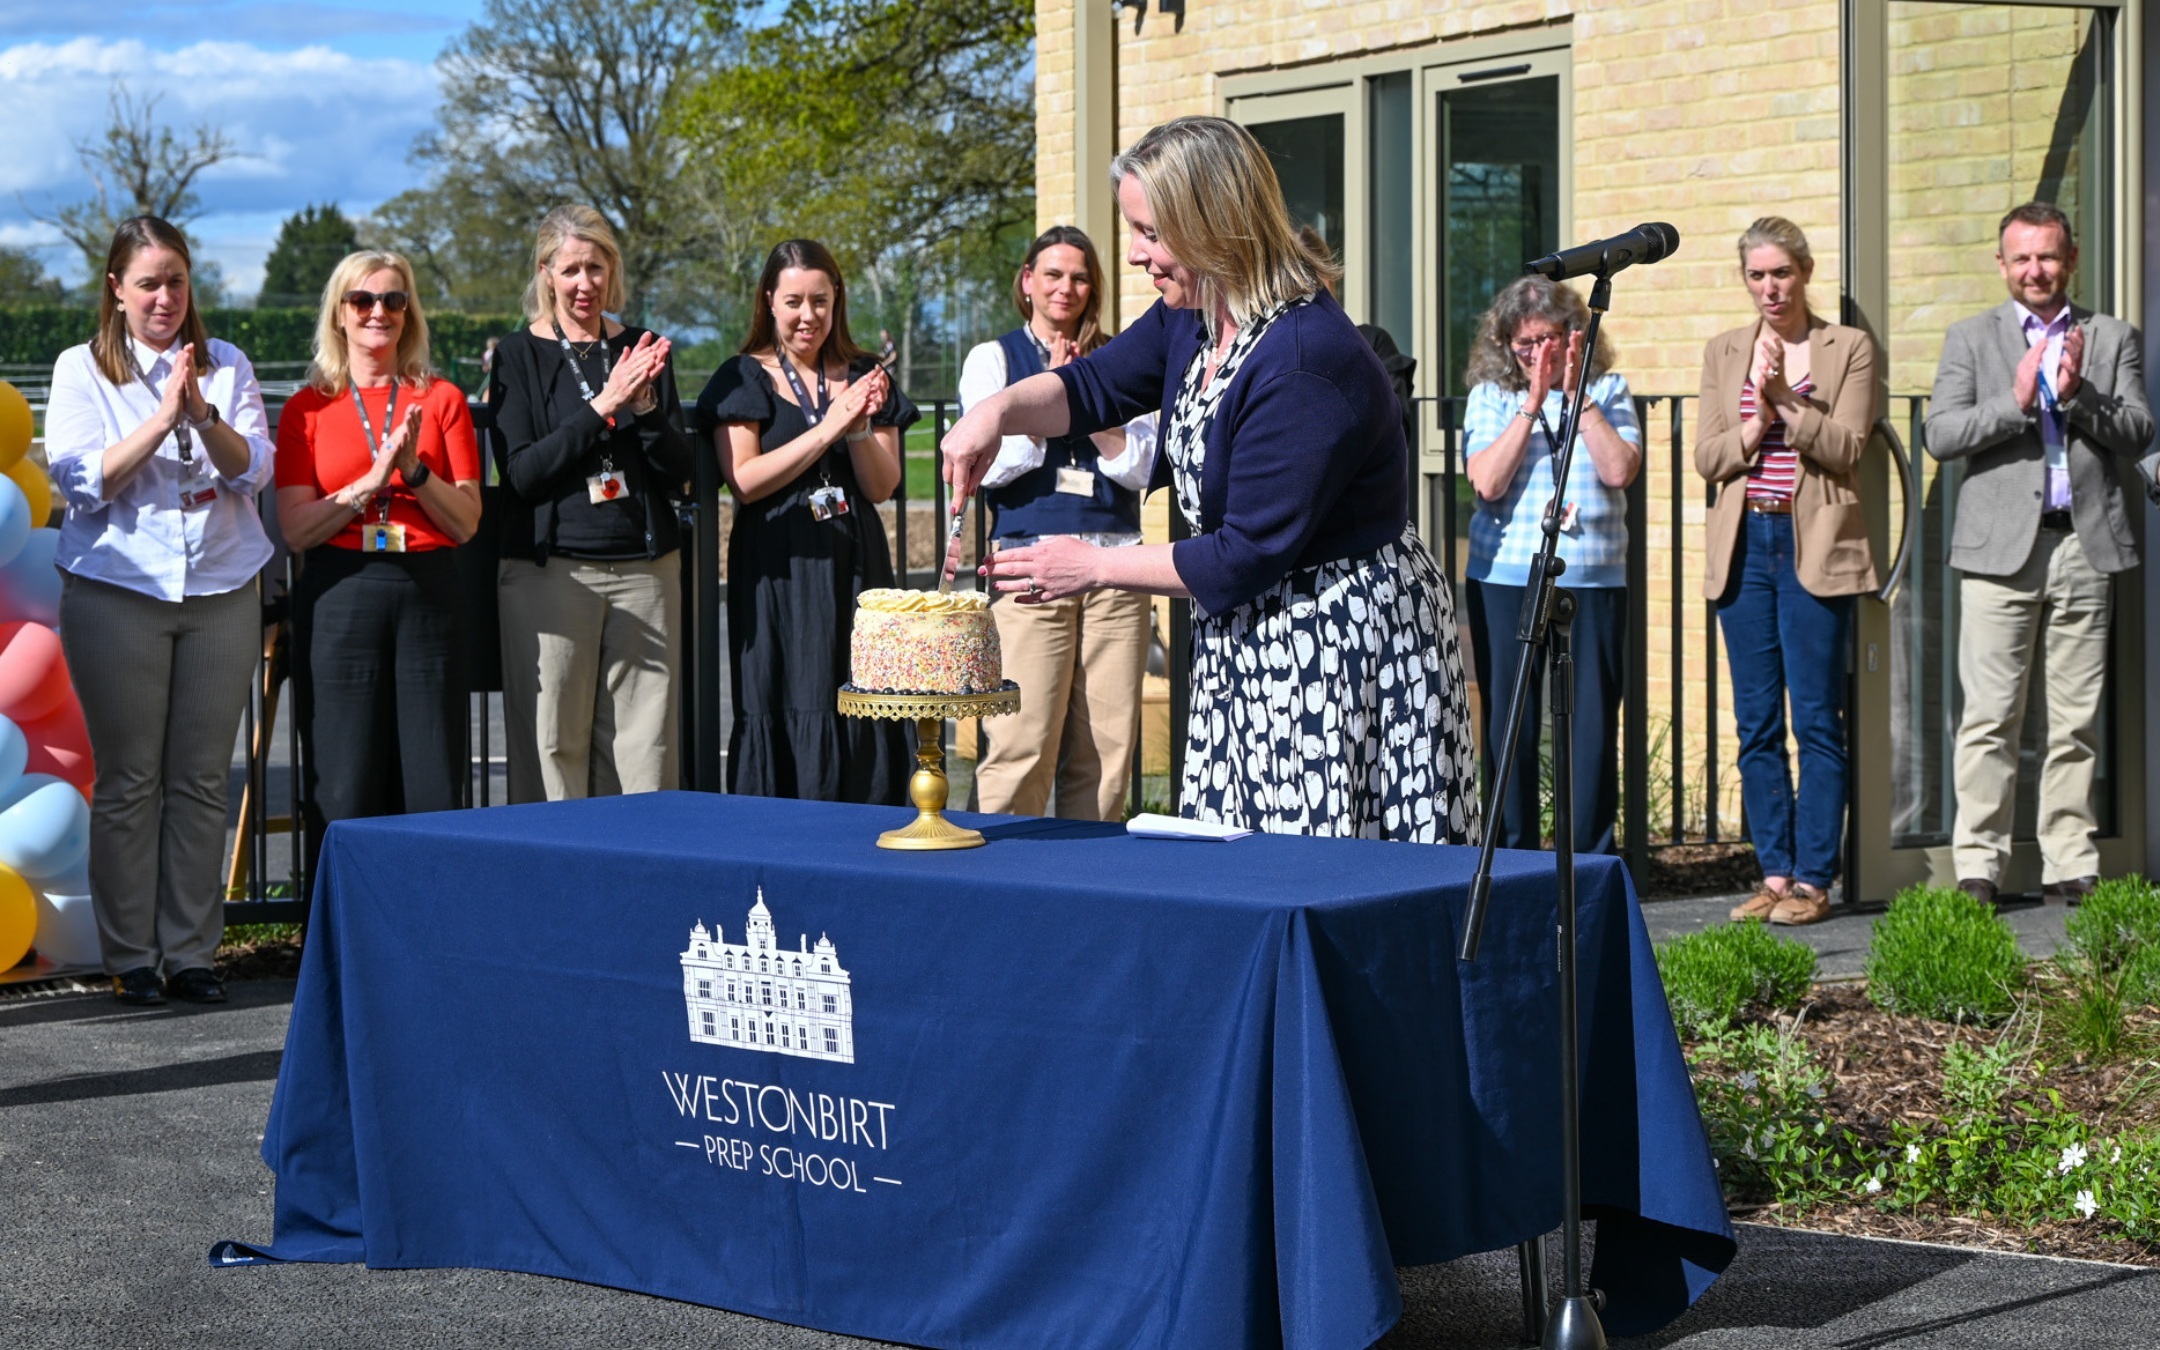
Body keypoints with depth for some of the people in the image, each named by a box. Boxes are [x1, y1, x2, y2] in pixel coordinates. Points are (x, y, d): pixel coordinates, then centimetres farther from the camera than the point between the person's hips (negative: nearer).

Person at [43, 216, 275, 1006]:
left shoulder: (227, 366, 10)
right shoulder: (81, 369, 4)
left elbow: (254, 469, -1)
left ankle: (192, 954, 9)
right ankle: (131, 959, 7)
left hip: (221, 592, 2)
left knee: (202, 780, 3)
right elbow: (81, 478, -7)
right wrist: (164, 416, -16)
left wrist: (204, 413, -19)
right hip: (118, 592, -2)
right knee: (127, 781, 0)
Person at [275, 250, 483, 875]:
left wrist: (415, 470, -12)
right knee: (343, 794, -1)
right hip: (340, 596, -1)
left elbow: (466, 523, 4)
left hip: (428, 595, 1)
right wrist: (372, 479, -13)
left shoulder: (441, 401, 10)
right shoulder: (307, 408, 8)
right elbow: (297, 530, 0)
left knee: (433, 791, -1)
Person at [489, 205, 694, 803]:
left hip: (645, 568, 3)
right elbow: (521, 473, -8)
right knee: (554, 743, -4)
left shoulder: (642, 350, 12)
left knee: (645, 743, 0)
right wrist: (603, 406, -15)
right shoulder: (520, 355, 3)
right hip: (549, 568, -3)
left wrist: (645, 405, -10)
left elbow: (679, 471, 8)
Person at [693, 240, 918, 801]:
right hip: (777, 573, -3)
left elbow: (882, 486, 6)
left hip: (855, 566, 3)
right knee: (785, 715, -5)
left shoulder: (863, 377, 12)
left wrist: (860, 428, -13)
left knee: (862, 716, -3)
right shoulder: (743, 379, 4)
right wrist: (829, 428, -15)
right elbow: (744, 480, -10)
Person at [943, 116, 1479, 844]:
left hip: (1347, 648, -9)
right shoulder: (1193, 319, 4)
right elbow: (1097, 385, 18)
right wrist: (999, 409, -4)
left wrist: (1095, 568, -12)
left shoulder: (1306, 360, -25)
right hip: (1250, 644, 9)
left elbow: (1248, 557, -22)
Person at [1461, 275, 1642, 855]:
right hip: (1504, 582, 0)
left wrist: (1577, 394, -9)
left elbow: (1620, 470, -10)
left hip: (1593, 583, 0)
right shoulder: (1490, 396, 5)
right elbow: (1487, 482, -9)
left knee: (1592, 725, 1)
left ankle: (1591, 865, 10)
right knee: (1510, 725, 4)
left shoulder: (1608, 390, 6)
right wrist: (1532, 402, -10)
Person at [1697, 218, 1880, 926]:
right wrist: (1756, 423, -11)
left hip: (1814, 547, -4)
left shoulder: (1848, 348, 4)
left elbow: (1845, 449, -6)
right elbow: (1707, 456, 6)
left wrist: (1785, 399, -15)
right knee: (1756, 722, 5)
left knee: (1815, 720, -5)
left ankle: (1812, 881, 0)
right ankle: (1774, 874, 11)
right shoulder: (1724, 352, 13)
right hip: (1744, 546, 4)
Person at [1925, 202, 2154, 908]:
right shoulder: (1970, 338, 10)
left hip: (2084, 542, 2)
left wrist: (2079, 394, -11)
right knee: (1990, 716, -4)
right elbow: (1941, 434, -1)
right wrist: (2017, 402, -13)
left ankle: (2069, 865, 9)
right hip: (2001, 545, -1)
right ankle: (1978, 865, -1)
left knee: (2077, 718, 3)